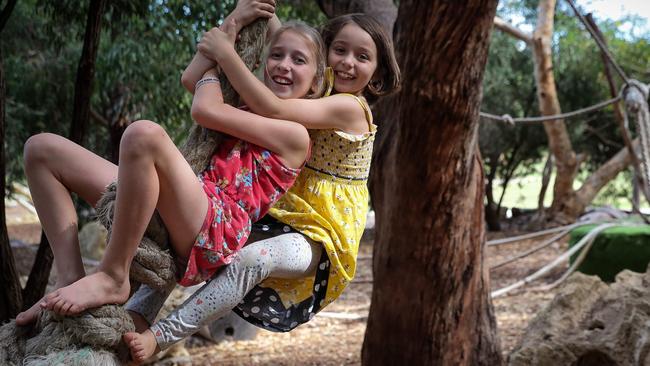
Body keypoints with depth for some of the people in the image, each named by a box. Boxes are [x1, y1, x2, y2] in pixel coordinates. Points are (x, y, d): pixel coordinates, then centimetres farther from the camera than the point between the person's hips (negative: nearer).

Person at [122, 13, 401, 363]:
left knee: (251, 259, -37)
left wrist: (225, 53, -24)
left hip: (319, 241, -9)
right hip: (279, 221, 9)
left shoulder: (350, 108, -15)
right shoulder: (317, 105, 13)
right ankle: (136, 315, -12)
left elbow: (272, 109, -27)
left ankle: (158, 337, -34)